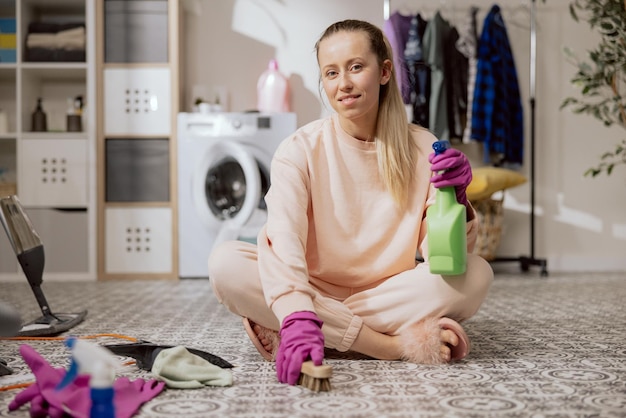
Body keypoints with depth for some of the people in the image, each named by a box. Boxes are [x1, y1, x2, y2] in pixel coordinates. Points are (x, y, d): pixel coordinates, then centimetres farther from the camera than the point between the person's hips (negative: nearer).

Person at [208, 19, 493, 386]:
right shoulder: (301, 149, -8)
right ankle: (397, 344, -27)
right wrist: (298, 316, -43)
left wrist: (455, 201, -28)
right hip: (314, 293, -1)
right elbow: (283, 238, -25)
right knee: (225, 262, -26)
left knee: (476, 276, -25)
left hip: (391, 295, 2)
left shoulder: (422, 149, -3)